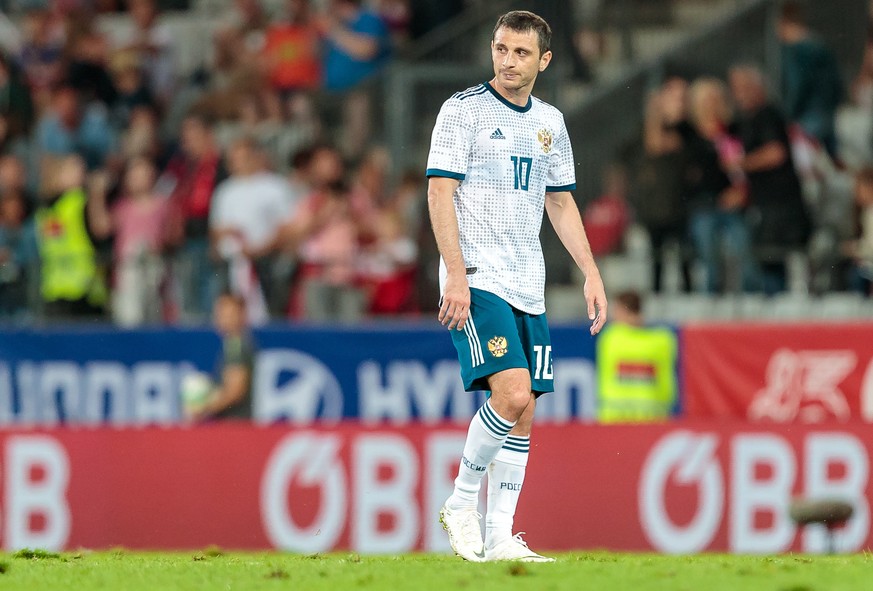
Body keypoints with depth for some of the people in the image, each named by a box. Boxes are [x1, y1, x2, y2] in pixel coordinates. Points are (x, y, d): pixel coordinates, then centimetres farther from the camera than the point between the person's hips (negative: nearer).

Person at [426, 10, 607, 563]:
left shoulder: (550, 122, 14)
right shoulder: (463, 109, -4)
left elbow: (561, 204, 22)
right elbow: (440, 192, -9)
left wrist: (592, 273, 14)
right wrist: (456, 274, -18)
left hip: (528, 287, 6)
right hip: (477, 279, -6)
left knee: (523, 412, 2)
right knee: (512, 392, -21)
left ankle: (499, 537, 7)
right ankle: (461, 502, -4)